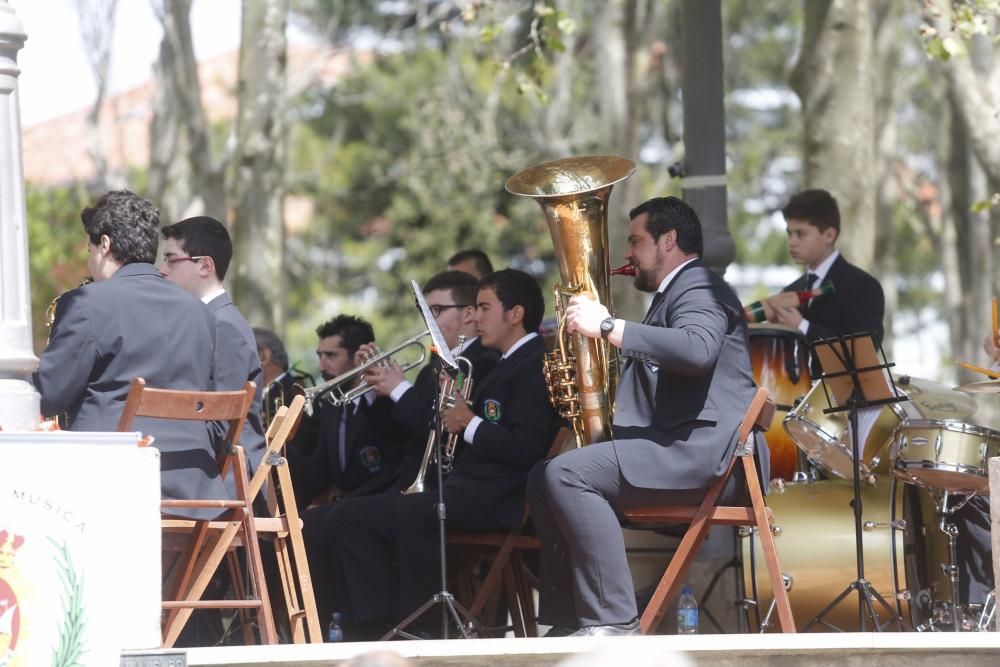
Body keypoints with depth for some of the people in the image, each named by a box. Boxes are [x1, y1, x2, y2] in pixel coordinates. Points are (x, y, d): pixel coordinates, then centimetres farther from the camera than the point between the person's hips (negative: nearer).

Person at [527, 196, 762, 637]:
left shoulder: (699, 288, -6)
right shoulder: (671, 296, 28)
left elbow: (697, 349, -28)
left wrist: (607, 327, -24)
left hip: (708, 449, -11)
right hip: (677, 447, 11)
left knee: (568, 475, -25)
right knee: (544, 480, 12)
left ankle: (613, 620, -28)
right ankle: (569, 620, 4)